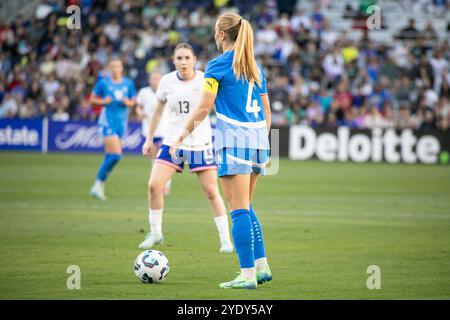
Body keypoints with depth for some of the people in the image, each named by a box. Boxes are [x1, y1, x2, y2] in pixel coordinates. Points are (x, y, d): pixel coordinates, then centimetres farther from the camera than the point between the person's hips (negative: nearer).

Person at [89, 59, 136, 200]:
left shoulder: (128, 83, 8)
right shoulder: (103, 82, -2)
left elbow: (132, 102, 16)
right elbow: (92, 99, 4)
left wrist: (128, 102, -7)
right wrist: (103, 101, -15)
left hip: (121, 123, 5)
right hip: (108, 122, -5)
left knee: (110, 156, 7)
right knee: (116, 155, -17)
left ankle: (98, 186, 19)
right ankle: (99, 185, -6)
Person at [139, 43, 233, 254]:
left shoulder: (205, 80, -9)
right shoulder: (167, 81, -1)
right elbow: (158, 111, 13)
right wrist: (149, 139, 15)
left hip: (200, 143, -2)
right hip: (173, 141, 2)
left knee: (212, 192, -4)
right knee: (154, 185, -11)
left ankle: (225, 239, 8)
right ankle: (155, 233, 8)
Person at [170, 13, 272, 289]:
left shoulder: (218, 65, -5)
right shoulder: (255, 67, 15)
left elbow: (204, 108, -9)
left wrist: (183, 134, 1)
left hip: (234, 141, -7)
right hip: (258, 138, 7)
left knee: (239, 210, -5)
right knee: (246, 207, 18)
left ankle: (248, 274, -6)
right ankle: (261, 265, 13)